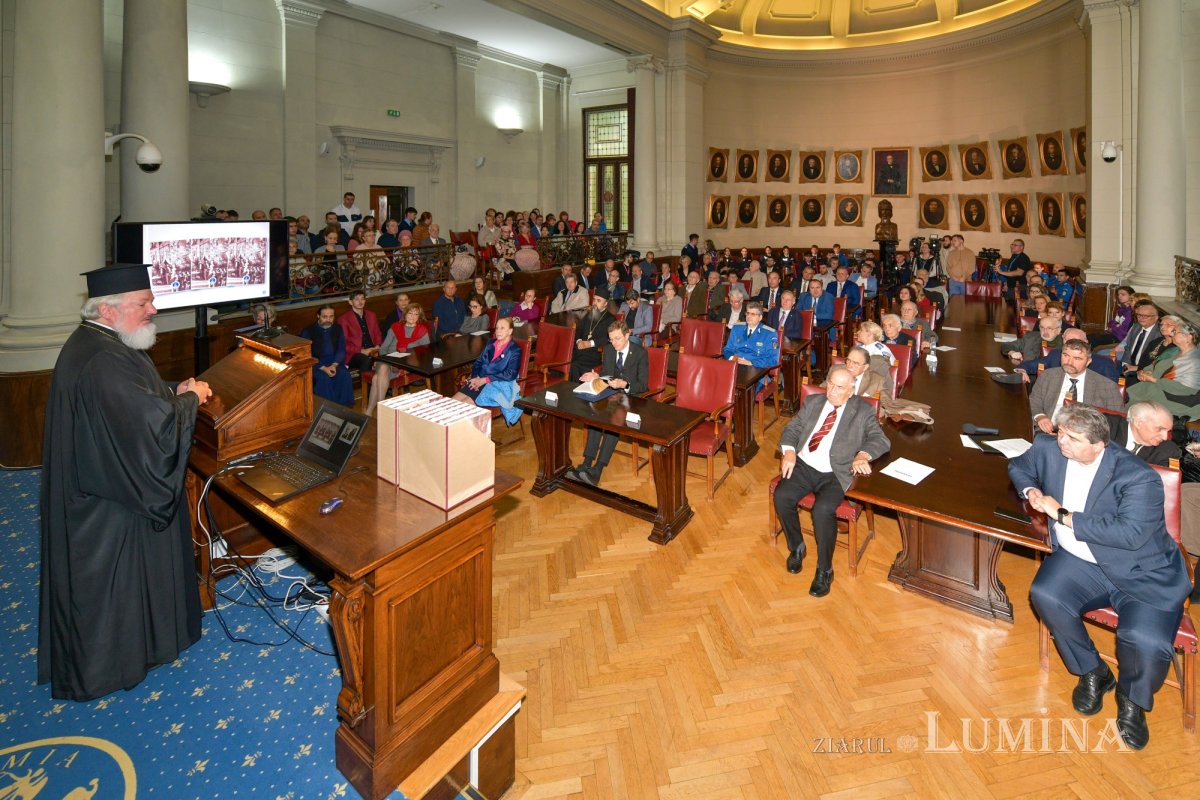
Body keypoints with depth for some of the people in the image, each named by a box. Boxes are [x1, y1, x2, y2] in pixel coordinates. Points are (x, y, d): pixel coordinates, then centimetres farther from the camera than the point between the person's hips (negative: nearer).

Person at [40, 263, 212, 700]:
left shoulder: (95, 343, 3)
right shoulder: (103, 363, -31)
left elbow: (132, 398, 16)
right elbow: (155, 425, -31)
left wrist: (175, 391, 0)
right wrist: (190, 398, -14)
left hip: (98, 487, 11)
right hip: (110, 513, -11)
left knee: (119, 576, 25)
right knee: (113, 581, 9)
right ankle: (108, 663, 29)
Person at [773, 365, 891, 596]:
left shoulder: (863, 411, 6)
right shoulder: (813, 402, 15)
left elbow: (881, 440, -3)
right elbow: (791, 429, 13)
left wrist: (863, 454, -25)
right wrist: (789, 452, -7)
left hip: (835, 474, -3)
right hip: (803, 466, 4)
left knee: (823, 509, -30)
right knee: (781, 496, -23)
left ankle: (824, 570, -9)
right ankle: (796, 547, 5)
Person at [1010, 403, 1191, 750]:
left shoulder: (1139, 477, -19)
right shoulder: (1048, 450, -3)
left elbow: (1131, 534, -30)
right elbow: (1018, 466, 19)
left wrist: (1064, 515, -24)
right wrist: (1030, 490, -3)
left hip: (1142, 574, -4)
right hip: (1079, 561, 4)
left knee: (1147, 641, -26)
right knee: (1045, 596, -26)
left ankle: (1132, 698, 11)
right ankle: (1092, 672, 4)